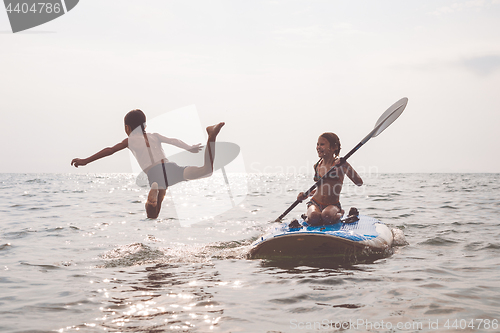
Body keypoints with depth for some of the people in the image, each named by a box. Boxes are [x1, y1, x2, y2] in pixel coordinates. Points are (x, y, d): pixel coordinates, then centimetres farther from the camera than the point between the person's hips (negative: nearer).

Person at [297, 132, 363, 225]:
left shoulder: (339, 164, -5)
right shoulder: (317, 166, 11)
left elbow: (359, 183, -13)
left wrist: (346, 166, -27)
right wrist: (306, 195, 7)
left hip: (333, 205, -2)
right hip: (315, 203, 2)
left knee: (327, 215, -38)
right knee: (314, 217, -34)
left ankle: (340, 214, -2)